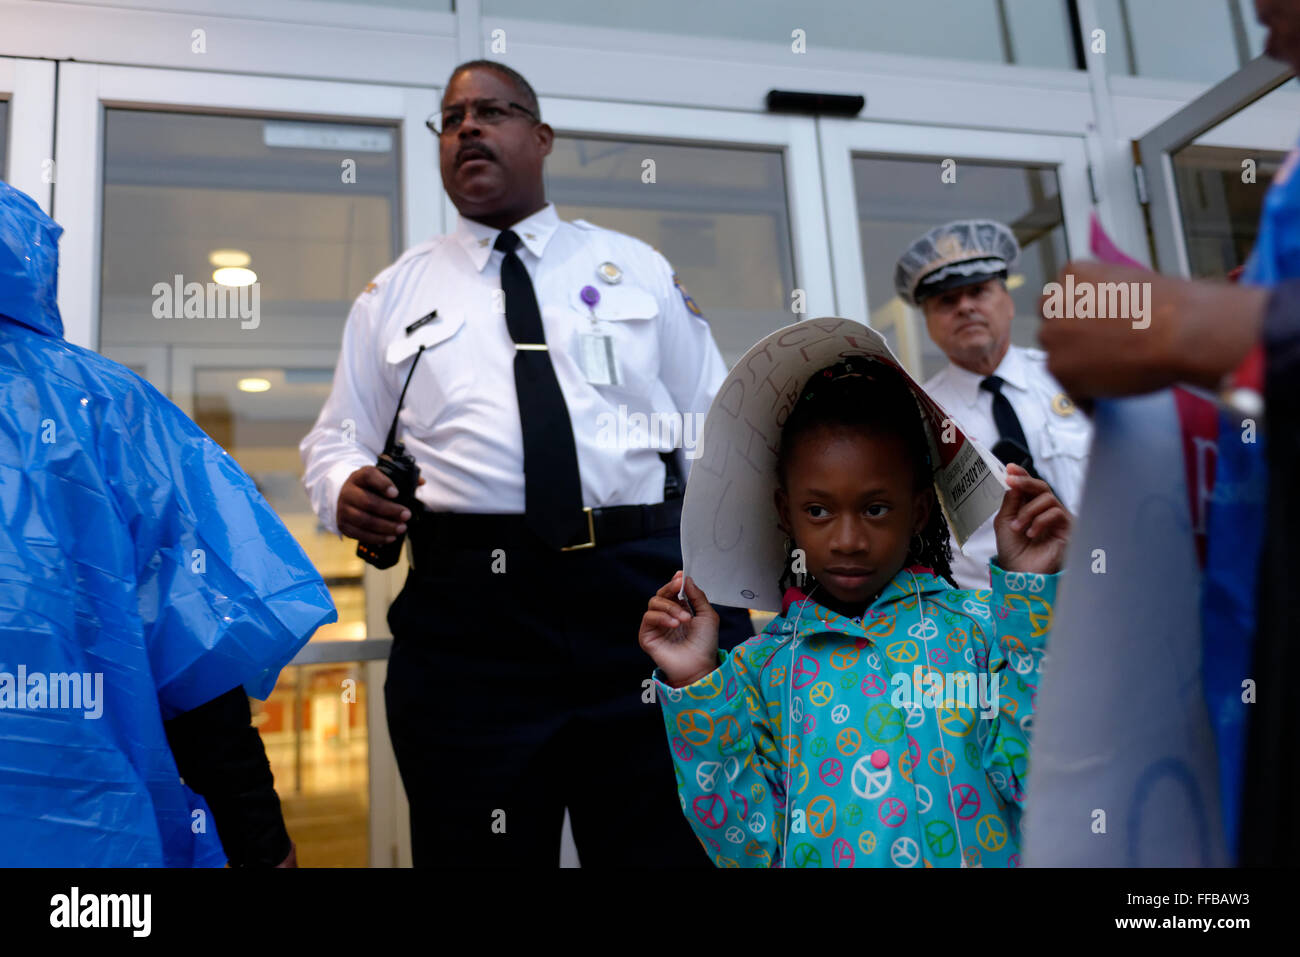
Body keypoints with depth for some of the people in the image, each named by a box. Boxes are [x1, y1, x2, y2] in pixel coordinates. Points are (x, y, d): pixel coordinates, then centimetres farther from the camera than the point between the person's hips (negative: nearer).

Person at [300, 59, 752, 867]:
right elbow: (338, 440, 15)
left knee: (674, 849, 8)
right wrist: (346, 489, -10)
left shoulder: (636, 268, 14)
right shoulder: (396, 292, 15)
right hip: (468, 612, 0)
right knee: (483, 853, 8)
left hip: (647, 592, 1)